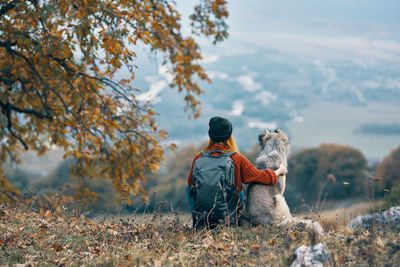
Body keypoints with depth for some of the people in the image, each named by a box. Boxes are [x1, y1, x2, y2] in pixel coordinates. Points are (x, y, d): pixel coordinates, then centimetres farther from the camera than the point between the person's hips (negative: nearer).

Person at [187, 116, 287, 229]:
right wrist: (279, 171, 22)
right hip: (227, 223, -1)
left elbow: (190, 182, 14)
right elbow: (263, 177, 2)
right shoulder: (237, 160, -9)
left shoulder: (198, 159, -3)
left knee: (189, 188, 26)